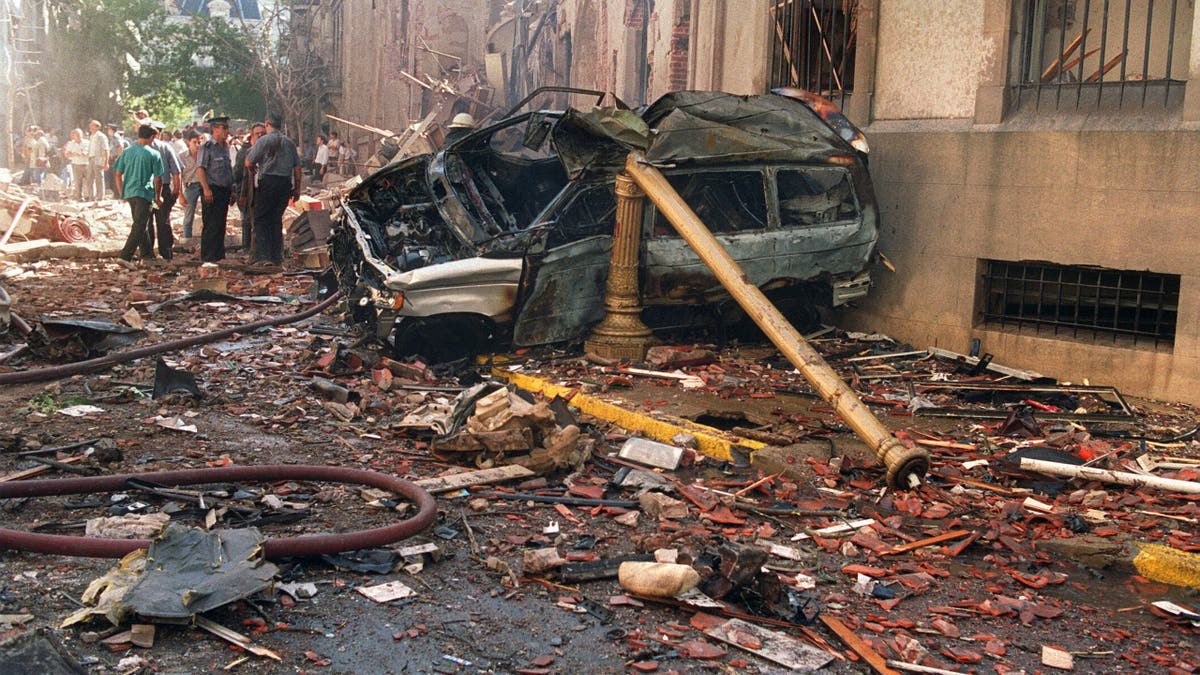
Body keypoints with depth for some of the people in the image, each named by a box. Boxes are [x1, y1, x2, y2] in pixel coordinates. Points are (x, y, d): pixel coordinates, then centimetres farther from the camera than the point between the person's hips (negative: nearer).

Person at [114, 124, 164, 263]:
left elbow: (118, 174, 7)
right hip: (145, 193, -6)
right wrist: (157, 197, 9)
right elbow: (157, 179, -4)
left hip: (129, 192, 6)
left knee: (139, 224, 20)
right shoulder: (154, 155, -6)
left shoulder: (127, 152, 6)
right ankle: (126, 255, -17)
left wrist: (121, 192, 19)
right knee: (140, 226, -7)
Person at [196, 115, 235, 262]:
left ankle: (219, 255, 19)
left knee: (221, 225, 12)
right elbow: (200, 169, -15)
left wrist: (231, 189, 18)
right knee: (210, 226, -6)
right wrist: (206, 189, -22)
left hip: (224, 191, 8)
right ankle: (208, 257, -2)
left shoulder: (225, 147, 15)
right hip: (212, 191, -8)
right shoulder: (207, 147, -9)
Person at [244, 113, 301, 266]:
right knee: (277, 219, 11)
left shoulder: (263, 141, -4)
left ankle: (261, 253, -9)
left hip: (268, 181, -5)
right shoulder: (289, 142, 11)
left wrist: (255, 170, 18)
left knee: (260, 219, 2)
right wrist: (297, 188, 14)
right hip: (285, 183, 5)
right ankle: (276, 256, 9)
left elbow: (248, 163, -5)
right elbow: (297, 167, 9)